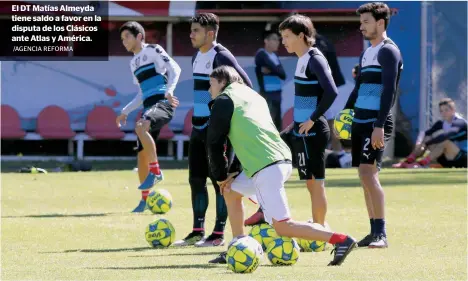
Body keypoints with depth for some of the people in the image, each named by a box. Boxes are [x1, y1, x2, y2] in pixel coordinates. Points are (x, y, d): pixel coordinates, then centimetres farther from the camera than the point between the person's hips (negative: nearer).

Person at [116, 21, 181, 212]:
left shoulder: (153, 50, 2)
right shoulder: (134, 62, 25)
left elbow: (175, 68, -8)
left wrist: (169, 91, -22)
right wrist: (126, 111, 25)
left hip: (162, 104, -8)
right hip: (149, 107, 8)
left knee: (140, 127, -36)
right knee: (142, 153, 3)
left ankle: (156, 172, -28)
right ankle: (145, 199, 11)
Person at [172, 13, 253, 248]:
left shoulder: (221, 57, -13)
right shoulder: (197, 57, 13)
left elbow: (246, 86, -14)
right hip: (199, 128, 9)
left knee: (219, 179, -3)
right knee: (196, 179, 9)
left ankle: (218, 234, 1)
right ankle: (198, 231, 17)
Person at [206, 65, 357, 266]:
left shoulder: (224, 101, 4)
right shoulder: (254, 96, 27)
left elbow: (214, 143, 3)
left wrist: (221, 176, 15)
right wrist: (235, 174, 24)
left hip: (266, 169, -9)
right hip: (283, 160, 9)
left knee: (282, 226, -11)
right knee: (231, 191, 25)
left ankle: (341, 240, -20)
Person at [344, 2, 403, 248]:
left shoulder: (388, 51, -8)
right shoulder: (366, 53, 19)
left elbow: (389, 89, -16)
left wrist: (379, 125, -23)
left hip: (376, 123, -9)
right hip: (360, 122, 9)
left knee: (368, 173, -18)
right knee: (365, 177, 8)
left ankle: (381, 234, -18)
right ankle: (374, 233, 12)